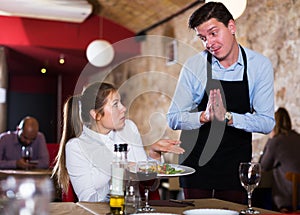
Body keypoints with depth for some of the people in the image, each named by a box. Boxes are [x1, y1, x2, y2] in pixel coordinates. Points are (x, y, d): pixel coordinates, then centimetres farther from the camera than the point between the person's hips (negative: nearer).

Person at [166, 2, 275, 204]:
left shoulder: (260, 65, -8)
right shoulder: (194, 66, -9)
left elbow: (267, 122, -10)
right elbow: (173, 119, -8)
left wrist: (227, 116, -25)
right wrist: (204, 117, -26)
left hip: (237, 160, 0)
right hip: (196, 155, 0)